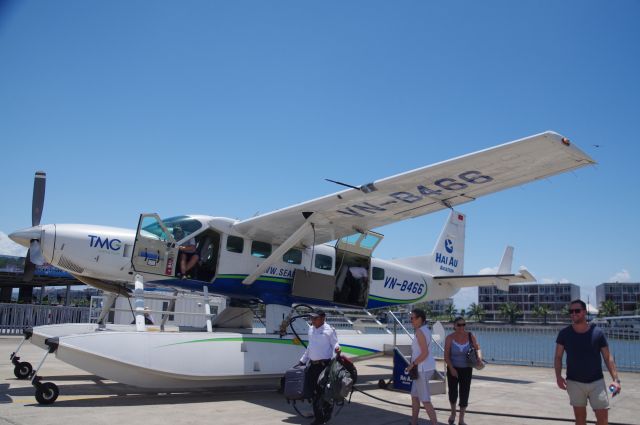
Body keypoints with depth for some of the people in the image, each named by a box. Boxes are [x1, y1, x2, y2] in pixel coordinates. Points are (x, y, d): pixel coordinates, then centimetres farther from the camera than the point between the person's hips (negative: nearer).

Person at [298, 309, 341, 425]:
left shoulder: (329, 330, -7)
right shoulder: (311, 329, 13)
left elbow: (334, 344, -5)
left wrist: (337, 348, -28)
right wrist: (303, 360, 26)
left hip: (325, 364, -6)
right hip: (313, 365, 7)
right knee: (315, 390, 9)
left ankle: (327, 415, 8)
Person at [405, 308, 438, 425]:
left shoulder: (420, 332, -20)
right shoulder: (426, 330, 10)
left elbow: (425, 353, -24)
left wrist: (413, 364, -17)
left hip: (422, 369, -10)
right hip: (424, 367, 10)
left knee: (425, 400, -3)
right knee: (414, 396, 19)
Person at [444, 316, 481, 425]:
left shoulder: (470, 336, -10)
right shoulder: (450, 338, -16)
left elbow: (477, 348, -3)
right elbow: (446, 355, -15)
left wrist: (479, 356, -25)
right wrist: (451, 369, -25)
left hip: (466, 369, 1)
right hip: (453, 369, -1)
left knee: (464, 394, -2)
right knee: (453, 393, 6)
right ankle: (453, 413, 35)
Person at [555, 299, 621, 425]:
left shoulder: (597, 332, -4)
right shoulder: (564, 334, -4)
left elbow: (608, 357, 0)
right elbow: (558, 357, 0)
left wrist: (616, 379, -11)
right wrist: (558, 376, -14)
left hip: (597, 382, 0)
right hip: (574, 383, 0)